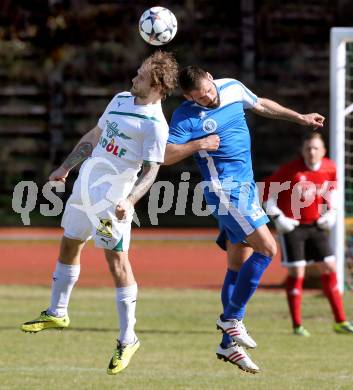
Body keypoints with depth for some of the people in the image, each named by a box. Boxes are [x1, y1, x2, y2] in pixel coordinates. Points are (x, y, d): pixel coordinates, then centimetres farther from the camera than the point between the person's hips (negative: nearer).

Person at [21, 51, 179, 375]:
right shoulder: (121, 99, 11)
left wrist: (129, 201, -31)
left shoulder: (155, 124, -13)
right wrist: (65, 168, 24)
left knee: (116, 258, -12)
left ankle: (128, 338, -7)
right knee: (69, 245, 18)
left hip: (114, 194, -8)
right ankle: (57, 313, 37)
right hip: (86, 183, 8)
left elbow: (151, 171, -17)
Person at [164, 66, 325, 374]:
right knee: (267, 248, -19)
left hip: (245, 187, 7)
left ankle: (229, 344, 12)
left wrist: (300, 118, 28)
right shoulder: (186, 117, -12)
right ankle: (232, 317, -9)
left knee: (239, 264, 8)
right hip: (224, 189, -7)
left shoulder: (233, 88, 4)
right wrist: (197, 145, -25)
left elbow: (261, 105, 23)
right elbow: (166, 156, -15)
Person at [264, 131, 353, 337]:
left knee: (329, 267, 3)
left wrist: (331, 211, 6)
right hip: (292, 225, -5)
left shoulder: (330, 168, -4)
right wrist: (277, 216, -17)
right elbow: (267, 191, -11)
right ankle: (297, 325, 2)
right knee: (297, 272, -7)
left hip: (316, 225, 5)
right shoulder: (291, 170, -19)